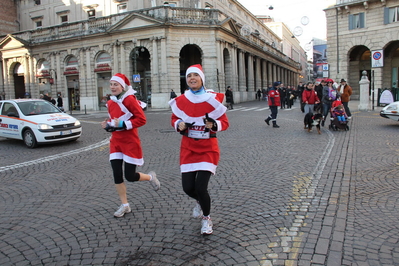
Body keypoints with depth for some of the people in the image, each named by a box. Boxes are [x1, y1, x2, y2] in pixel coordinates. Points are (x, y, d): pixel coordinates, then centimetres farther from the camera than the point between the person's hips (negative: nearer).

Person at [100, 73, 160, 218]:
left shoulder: (129, 99, -12)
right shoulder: (110, 103, 10)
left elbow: (142, 119, -17)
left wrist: (122, 124, -21)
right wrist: (108, 125, 2)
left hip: (130, 142, -7)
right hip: (115, 141, 7)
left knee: (130, 176, -2)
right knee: (117, 175, 3)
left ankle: (150, 177, 30)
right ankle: (125, 205, 18)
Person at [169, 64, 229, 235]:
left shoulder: (213, 99, -9)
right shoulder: (180, 101, -2)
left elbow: (224, 122, -3)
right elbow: (174, 119, 12)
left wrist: (214, 125, -25)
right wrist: (179, 125, -11)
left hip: (208, 149, -3)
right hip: (188, 148, 3)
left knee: (200, 187, -10)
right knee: (188, 188, 1)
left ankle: (206, 218, 21)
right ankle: (199, 202, 41)